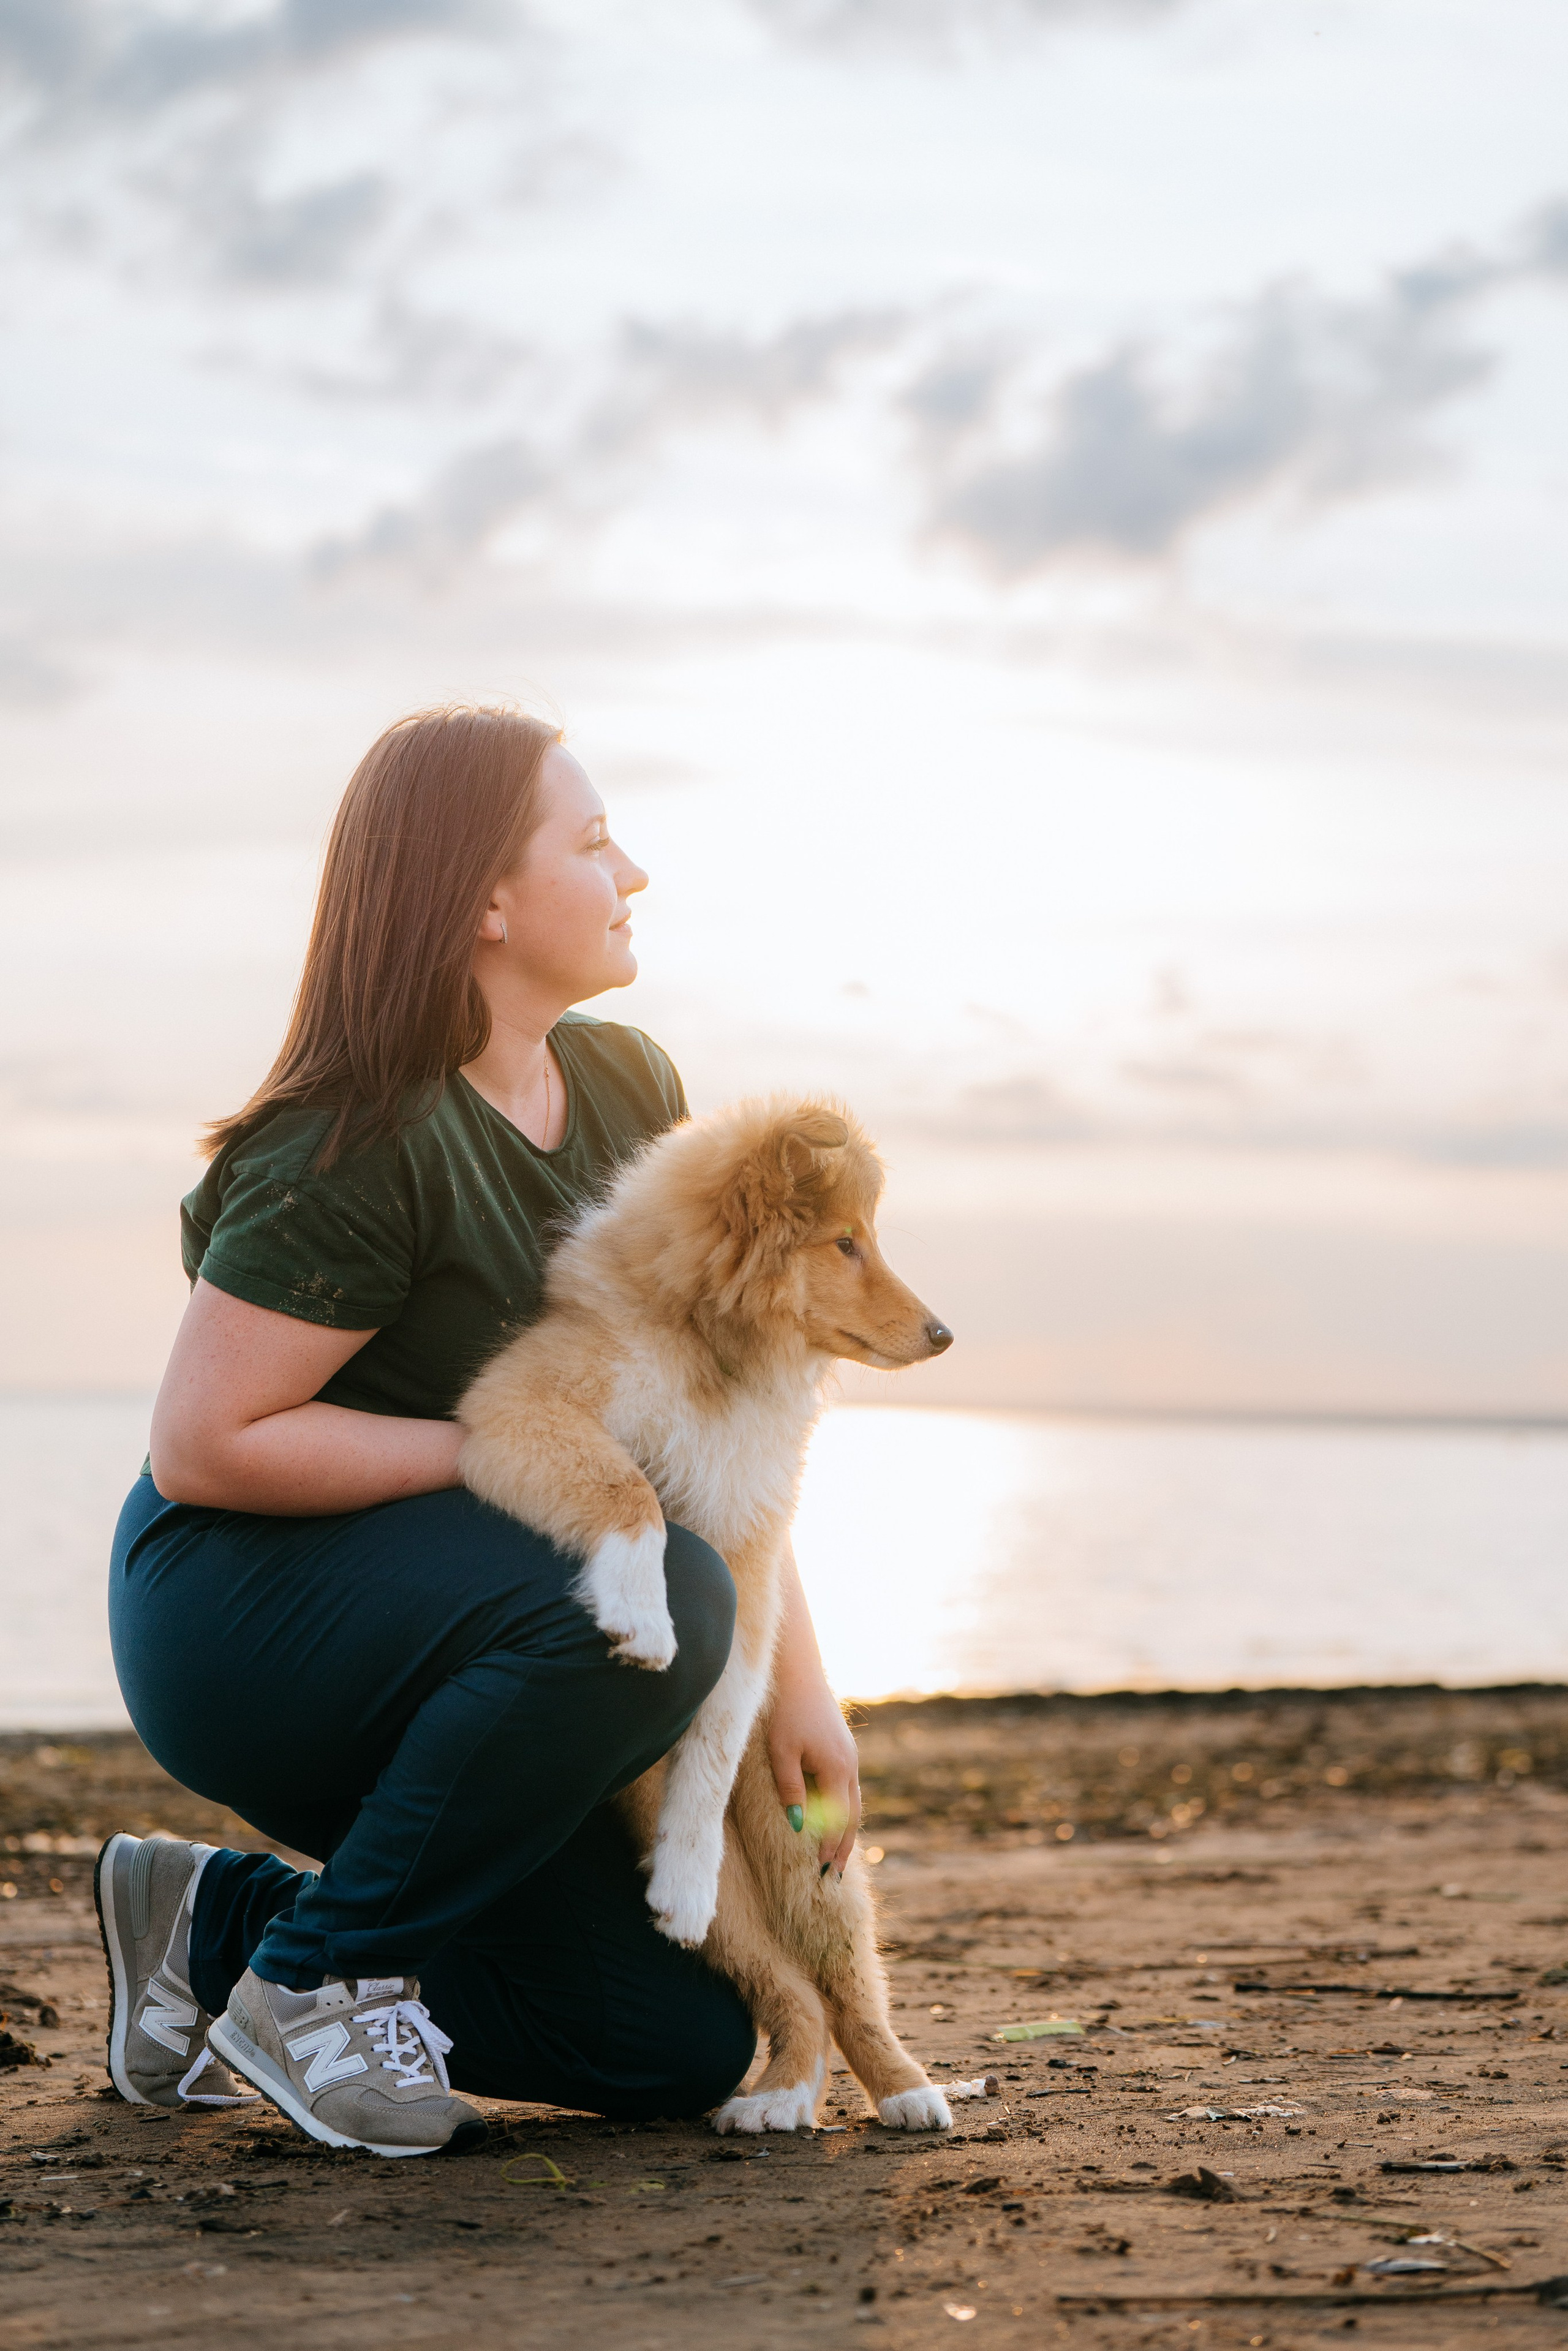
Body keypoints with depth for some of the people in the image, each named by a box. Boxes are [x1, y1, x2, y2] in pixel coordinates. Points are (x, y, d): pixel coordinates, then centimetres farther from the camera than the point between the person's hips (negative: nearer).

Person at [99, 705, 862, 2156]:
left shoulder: (630, 1089, 3)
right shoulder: (364, 1149, -22)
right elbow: (200, 1446, -23)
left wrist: (799, 1679, -5)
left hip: (431, 1632, 8)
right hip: (237, 1604, -8)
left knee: (687, 2048, -1)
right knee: (654, 1596, -35)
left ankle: (216, 1921, 11)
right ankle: (313, 1980, -17)